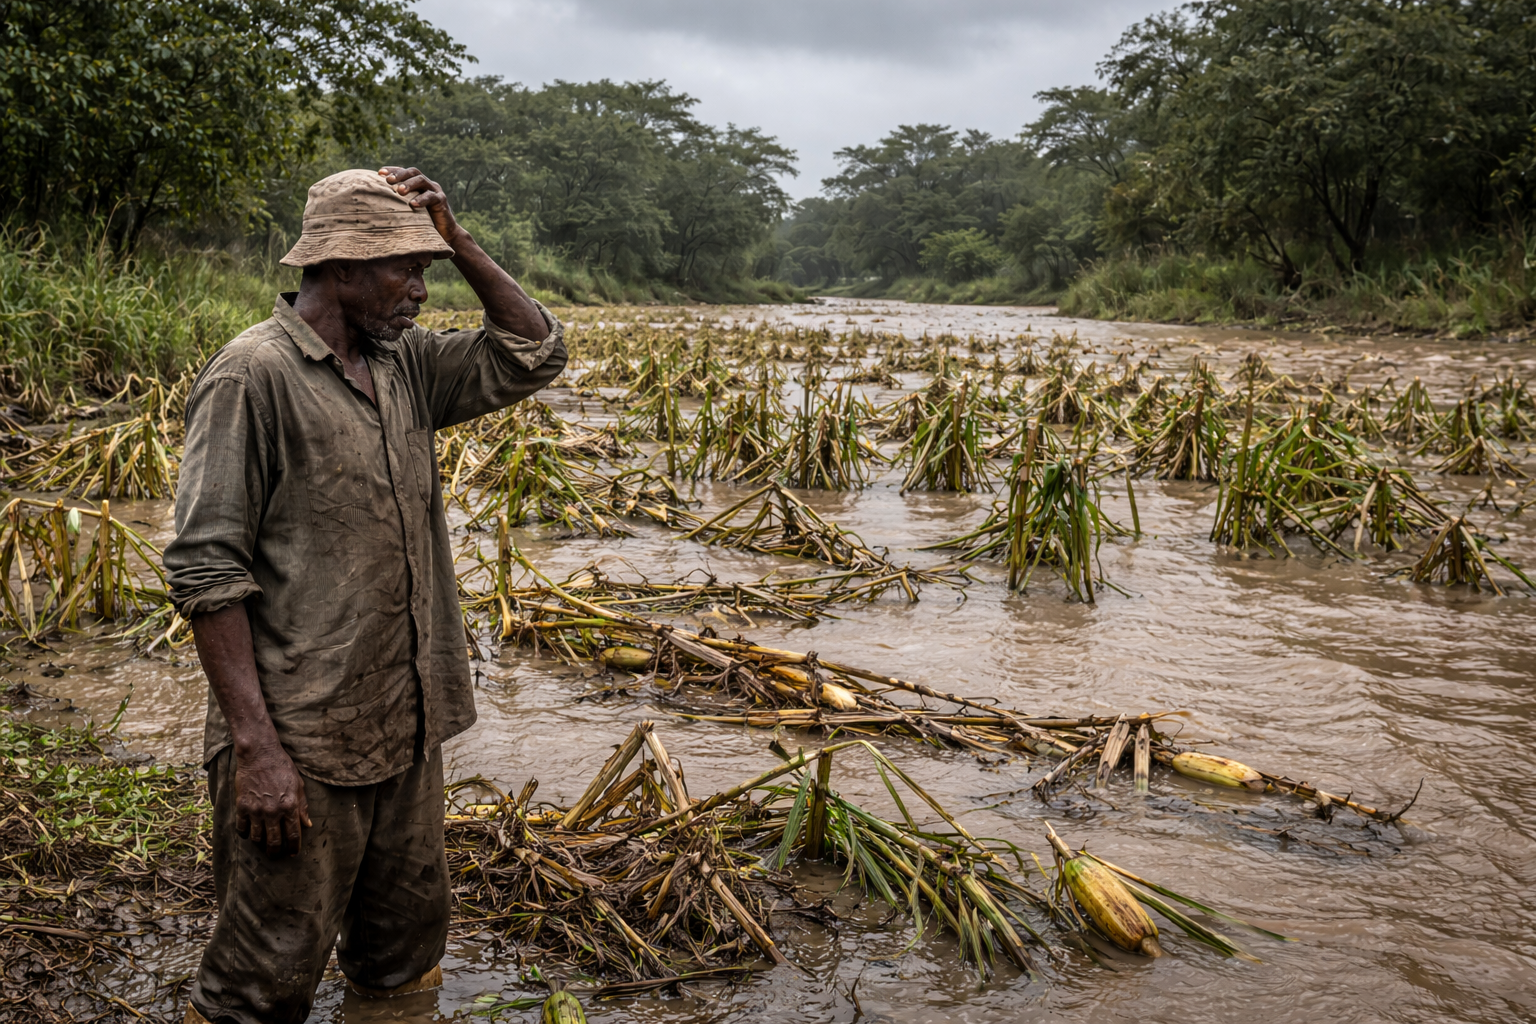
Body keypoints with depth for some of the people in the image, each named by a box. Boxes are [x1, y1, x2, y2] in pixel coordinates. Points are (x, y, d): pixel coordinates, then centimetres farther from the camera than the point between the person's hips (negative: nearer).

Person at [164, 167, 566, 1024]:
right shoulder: (254, 376, -15)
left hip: (407, 728, 8)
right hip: (299, 744, -7)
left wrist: (457, 241, -2)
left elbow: (536, 354, 9)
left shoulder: (403, 364, 8)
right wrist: (255, 746, -21)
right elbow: (207, 572, -18)